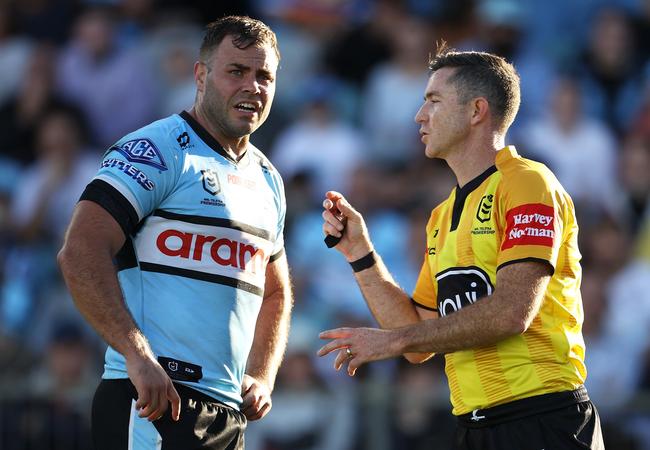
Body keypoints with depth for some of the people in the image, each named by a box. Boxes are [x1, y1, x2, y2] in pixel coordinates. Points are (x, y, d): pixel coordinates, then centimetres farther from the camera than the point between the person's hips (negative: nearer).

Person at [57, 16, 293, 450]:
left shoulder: (268, 181, 18)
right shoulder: (158, 150, -7)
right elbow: (80, 254, -17)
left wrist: (263, 379, 14)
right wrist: (138, 357, -24)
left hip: (230, 414, 8)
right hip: (155, 401, -8)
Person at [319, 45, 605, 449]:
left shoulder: (528, 184, -7)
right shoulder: (443, 218, 18)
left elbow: (511, 311, -18)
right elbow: (420, 347, 15)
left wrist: (394, 340, -12)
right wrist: (360, 253, 9)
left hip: (540, 418, -7)